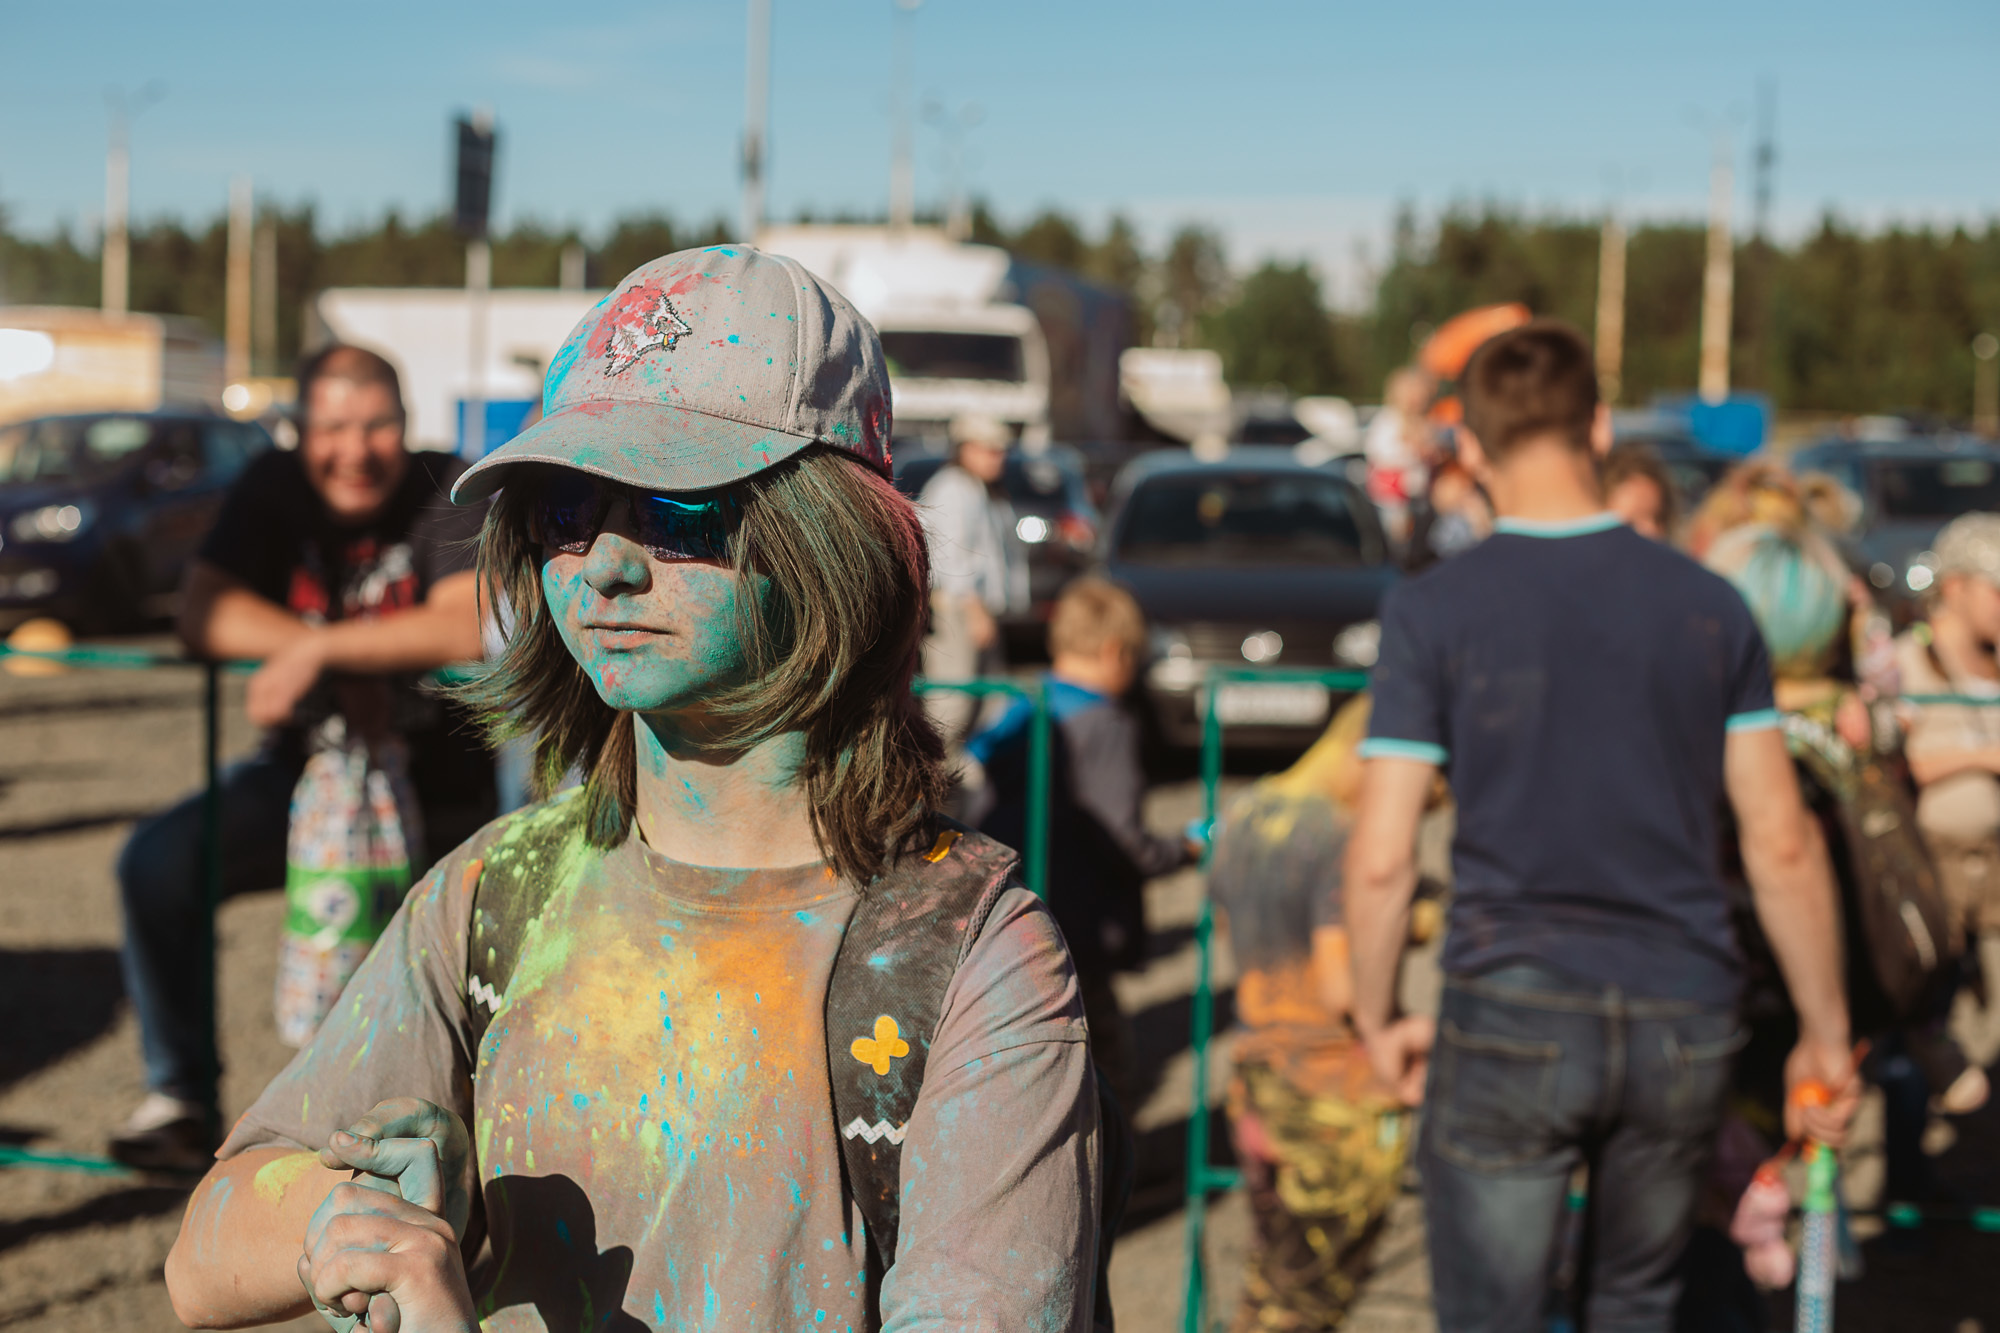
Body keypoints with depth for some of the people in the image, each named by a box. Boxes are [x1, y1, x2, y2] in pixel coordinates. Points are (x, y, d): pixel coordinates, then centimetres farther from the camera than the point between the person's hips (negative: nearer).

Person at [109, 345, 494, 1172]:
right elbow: (202, 613, -12)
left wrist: (320, 649, -29)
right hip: (300, 769, 3)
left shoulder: (452, 493, -11)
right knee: (157, 865, -18)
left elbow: (469, 629, -27)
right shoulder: (275, 490, 0)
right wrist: (351, 665, -23)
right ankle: (181, 1096, -3)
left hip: (432, 781, -3)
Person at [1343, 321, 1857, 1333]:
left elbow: (1381, 860, -9)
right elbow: (1782, 844, 1)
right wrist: (1825, 1031, 11)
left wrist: (1377, 1019, 6)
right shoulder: (1708, 605, 1)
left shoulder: (1432, 612, -6)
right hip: (1683, 1022, 3)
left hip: (1511, 1018, -3)